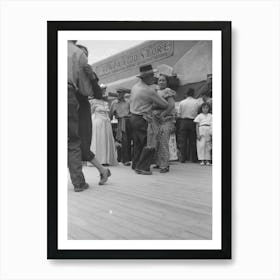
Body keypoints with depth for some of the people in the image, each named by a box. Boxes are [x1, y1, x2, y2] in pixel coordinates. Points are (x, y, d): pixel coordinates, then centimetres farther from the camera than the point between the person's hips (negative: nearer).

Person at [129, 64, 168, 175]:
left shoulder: (135, 86, 9)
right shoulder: (149, 91, -16)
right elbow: (164, 105, -11)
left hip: (133, 117, 9)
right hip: (143, 120, -9)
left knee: (137, 143, 17)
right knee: (149, 144, -2)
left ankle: (136, 165, 26)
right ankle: (142, 167, 1)